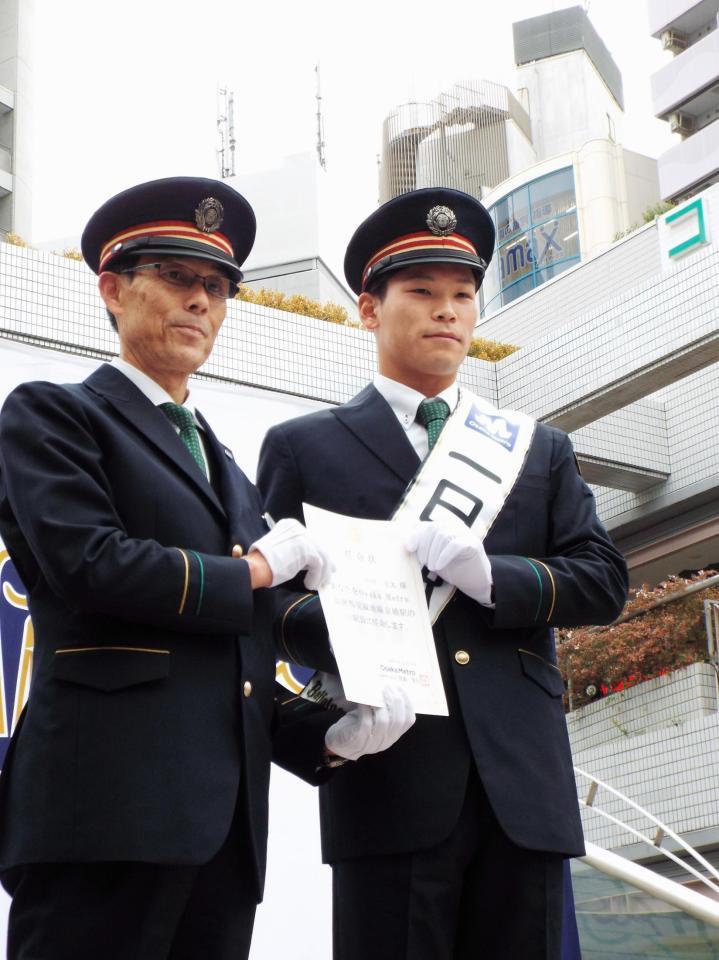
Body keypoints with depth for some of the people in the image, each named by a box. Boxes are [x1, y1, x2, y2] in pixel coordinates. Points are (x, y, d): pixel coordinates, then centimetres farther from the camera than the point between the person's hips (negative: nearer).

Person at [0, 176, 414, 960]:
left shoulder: (226, 468, 26)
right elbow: (92, 564, -13)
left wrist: (327, 736, 4)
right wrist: (256, 568, 0)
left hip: (225, 821, 7)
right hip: (109, 807, -7)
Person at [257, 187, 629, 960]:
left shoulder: (539, 450, 18)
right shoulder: (303, 448, 10)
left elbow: (604, 581, 9)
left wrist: (490, 576, -9)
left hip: (522, 781, 3)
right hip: (389, 775, -2)